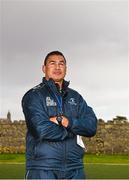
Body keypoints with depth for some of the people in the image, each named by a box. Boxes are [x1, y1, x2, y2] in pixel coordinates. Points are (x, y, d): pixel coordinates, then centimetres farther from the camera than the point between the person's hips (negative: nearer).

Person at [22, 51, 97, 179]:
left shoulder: (75, 96, 13)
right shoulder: (34, 95, -2)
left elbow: (92, 126, 1)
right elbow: (42, 130, -17)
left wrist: (64, 121, -13)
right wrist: (73, 130, -4)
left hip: (74, 168, 4)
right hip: (42, 169, -4)